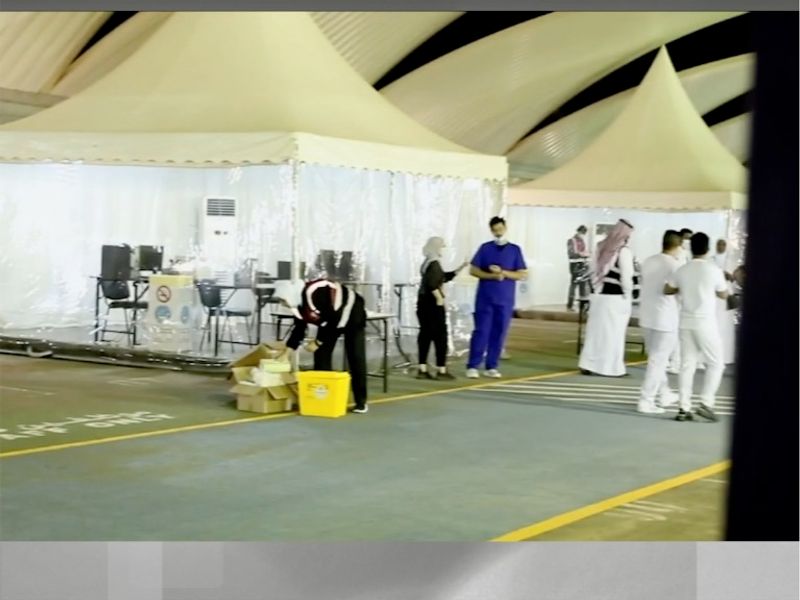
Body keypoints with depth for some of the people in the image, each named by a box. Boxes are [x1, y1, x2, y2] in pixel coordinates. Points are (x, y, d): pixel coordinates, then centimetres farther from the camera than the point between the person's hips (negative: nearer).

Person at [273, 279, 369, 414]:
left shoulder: (316, 294, -37)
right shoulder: (298, 302, -8)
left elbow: (333, 319, -33)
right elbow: (299, 329, 3)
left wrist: (318, 342, -25)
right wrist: (287, 351, -3)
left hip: (352, 315, -8)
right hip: (331, 321, 9)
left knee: (355, 358, -9)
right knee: (321, 355, 0)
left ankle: (361, 402, -2)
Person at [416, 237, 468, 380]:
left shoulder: (428, 263, 18)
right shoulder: (434, 264, -13)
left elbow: (445, 277, 24)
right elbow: (432, 283, -27)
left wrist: (460, 268, 23)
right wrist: (440, 298, -19)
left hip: (424, 302, 9)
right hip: (433, 303, -9)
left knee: (425, 334, 8)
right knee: (440, 335, -3)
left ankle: (422, 369, 8)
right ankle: (441, 371, -2)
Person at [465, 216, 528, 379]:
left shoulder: (515, 249, 6)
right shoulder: (485, 248, 4)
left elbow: (522, 274, 1)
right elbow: (473, 270, 0)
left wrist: (502, 272, -12)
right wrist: (492, 276, -13)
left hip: (505, 300, 1)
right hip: (485, 298, -1)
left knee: (499, 333, 3)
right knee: (481, 331, -4)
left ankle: (491, 367, 11)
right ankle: (472, 366, -2)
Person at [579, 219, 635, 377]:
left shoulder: (603, 247, 10)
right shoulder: (624, 251, -12)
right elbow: (626, 277, -13)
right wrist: (628, 298, -4)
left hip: (600, 294, 7)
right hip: (615, 297, -7)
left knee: (596, 330, 10)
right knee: (613, 333, 1)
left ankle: (589, 365, 12)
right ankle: (612, 367, 5)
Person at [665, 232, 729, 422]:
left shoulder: (682, 270, 2)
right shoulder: (714, 270, -8)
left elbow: (667, 290, 14)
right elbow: (724, 294, 4)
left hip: (686, 322, 4)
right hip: (705, 323, -4)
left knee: (687, 365, 7)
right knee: (715, 364, 8)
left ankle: (684, 408, 4)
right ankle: (706, 403, -2)